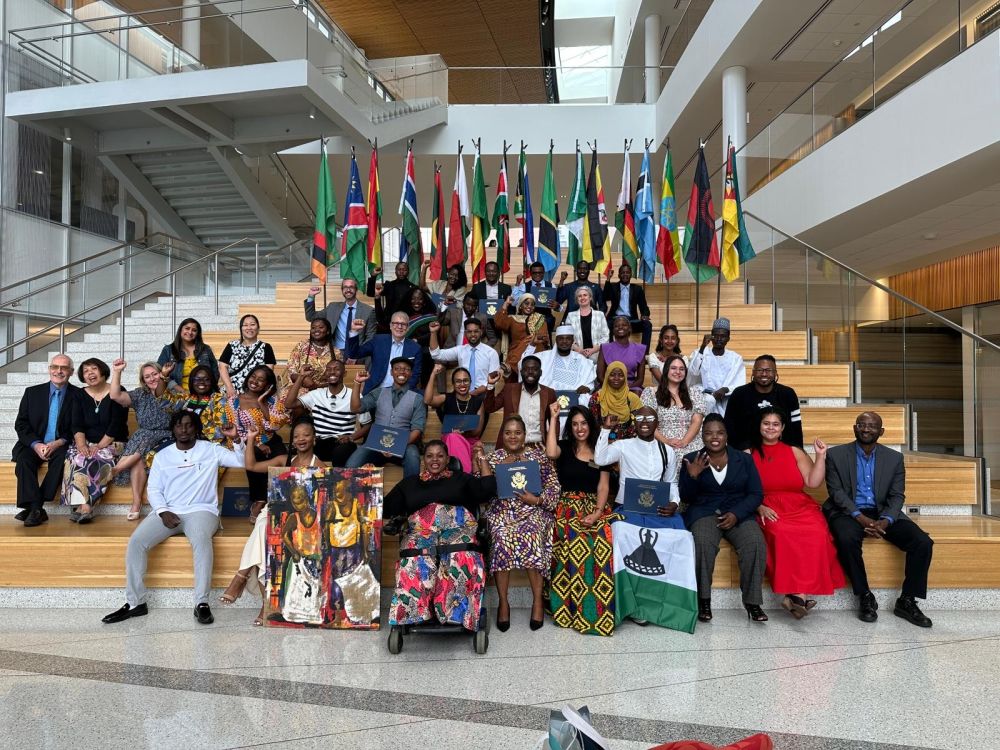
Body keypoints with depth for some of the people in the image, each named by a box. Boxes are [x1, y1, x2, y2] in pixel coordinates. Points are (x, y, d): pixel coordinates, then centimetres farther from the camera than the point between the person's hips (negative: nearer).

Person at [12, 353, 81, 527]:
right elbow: (21, 424, 4)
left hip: (61, 446, -2)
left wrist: (59, 443, -16)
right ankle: (36, 510, -32)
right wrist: (36, 444, -13)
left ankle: (34, 507, -27)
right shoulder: (32, 392, 9)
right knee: (23, 458, -28)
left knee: (62, 458, -33)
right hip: (33, 445, 2)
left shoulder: (78, 395, 3)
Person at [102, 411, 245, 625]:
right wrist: (163, 511, -8)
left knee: (201, 540, -35)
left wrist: (236, 439, -14)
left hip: (201, 510, -3)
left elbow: (242, 462, 3)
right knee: (136, 541, -21)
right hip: (167, 512, 3)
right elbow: (154, 489, 10)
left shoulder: (210, 450, 8)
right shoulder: (162, 456, 15)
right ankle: (135, 602, -9)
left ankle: (202, 603, -31)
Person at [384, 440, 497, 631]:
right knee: (416, 563, -36)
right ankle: (416, 614, -33)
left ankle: (458, 613, -33)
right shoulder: (409, 483, 27)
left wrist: (482, 460, 11)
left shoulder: (461, 478, 23)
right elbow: (386, 509, 20)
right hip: (420, 531, 1)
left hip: (458, 528, -1)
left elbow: (488, 490, 8)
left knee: (463, 558, -37)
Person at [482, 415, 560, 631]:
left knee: (531, 539, -29)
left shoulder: (538, 455, 6)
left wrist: (537, 499, -14)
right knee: (502, 539, -28)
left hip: (533, 510, -1)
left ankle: (538, 601, -13)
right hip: (502, 510, 1)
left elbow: (554, 487, 2)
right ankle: (503, 603, -15)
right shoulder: (495, 457, 10)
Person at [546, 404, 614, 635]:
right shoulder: (564, 447, 11)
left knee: (600, 543, -30)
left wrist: (596, 514, -10)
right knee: (574, 542, -31)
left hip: (595, 509, 1)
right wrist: (553, 418, -7)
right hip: (568, 508, -1)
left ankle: (597, 611, -20)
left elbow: (603, 487, 7)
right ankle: (573, 608, -20)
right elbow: (551, 453, -15)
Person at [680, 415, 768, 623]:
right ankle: (703, 600, -19)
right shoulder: (692, 459, 6)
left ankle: (752, 601, -14)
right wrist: (692, 476, -15)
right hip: (704, 514, -1)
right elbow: (685, 498, 4)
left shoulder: (744, 459, 9)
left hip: (739, 514, 1)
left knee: (756, 542, -28)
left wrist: (736, 514, -13)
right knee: (703, 542, -33)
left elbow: (756, 494, 4)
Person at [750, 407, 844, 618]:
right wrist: (759, 507, -12)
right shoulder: (749, 454, 12)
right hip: (769, 510, -2)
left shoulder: (795, 452, 18)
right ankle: (799, 593, -33)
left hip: (800, 506, 2)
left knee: (817, 533, -32)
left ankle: (798, 593, -32)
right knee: (782, 532, -36)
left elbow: (814, 482, 7)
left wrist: (820, 456, -2)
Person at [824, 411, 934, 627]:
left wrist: (885, 521, -18)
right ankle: (865, 597, -16)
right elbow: (836, 492, -6)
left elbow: (897, 496, 2)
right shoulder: (836, 454, 0)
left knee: (923, 542, -20)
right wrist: (860, 517, -21)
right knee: (847, 539, -36)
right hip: (849, 512, -3)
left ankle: (907, 601, -5)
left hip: (883, 513, 3)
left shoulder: (894, 458, 8)